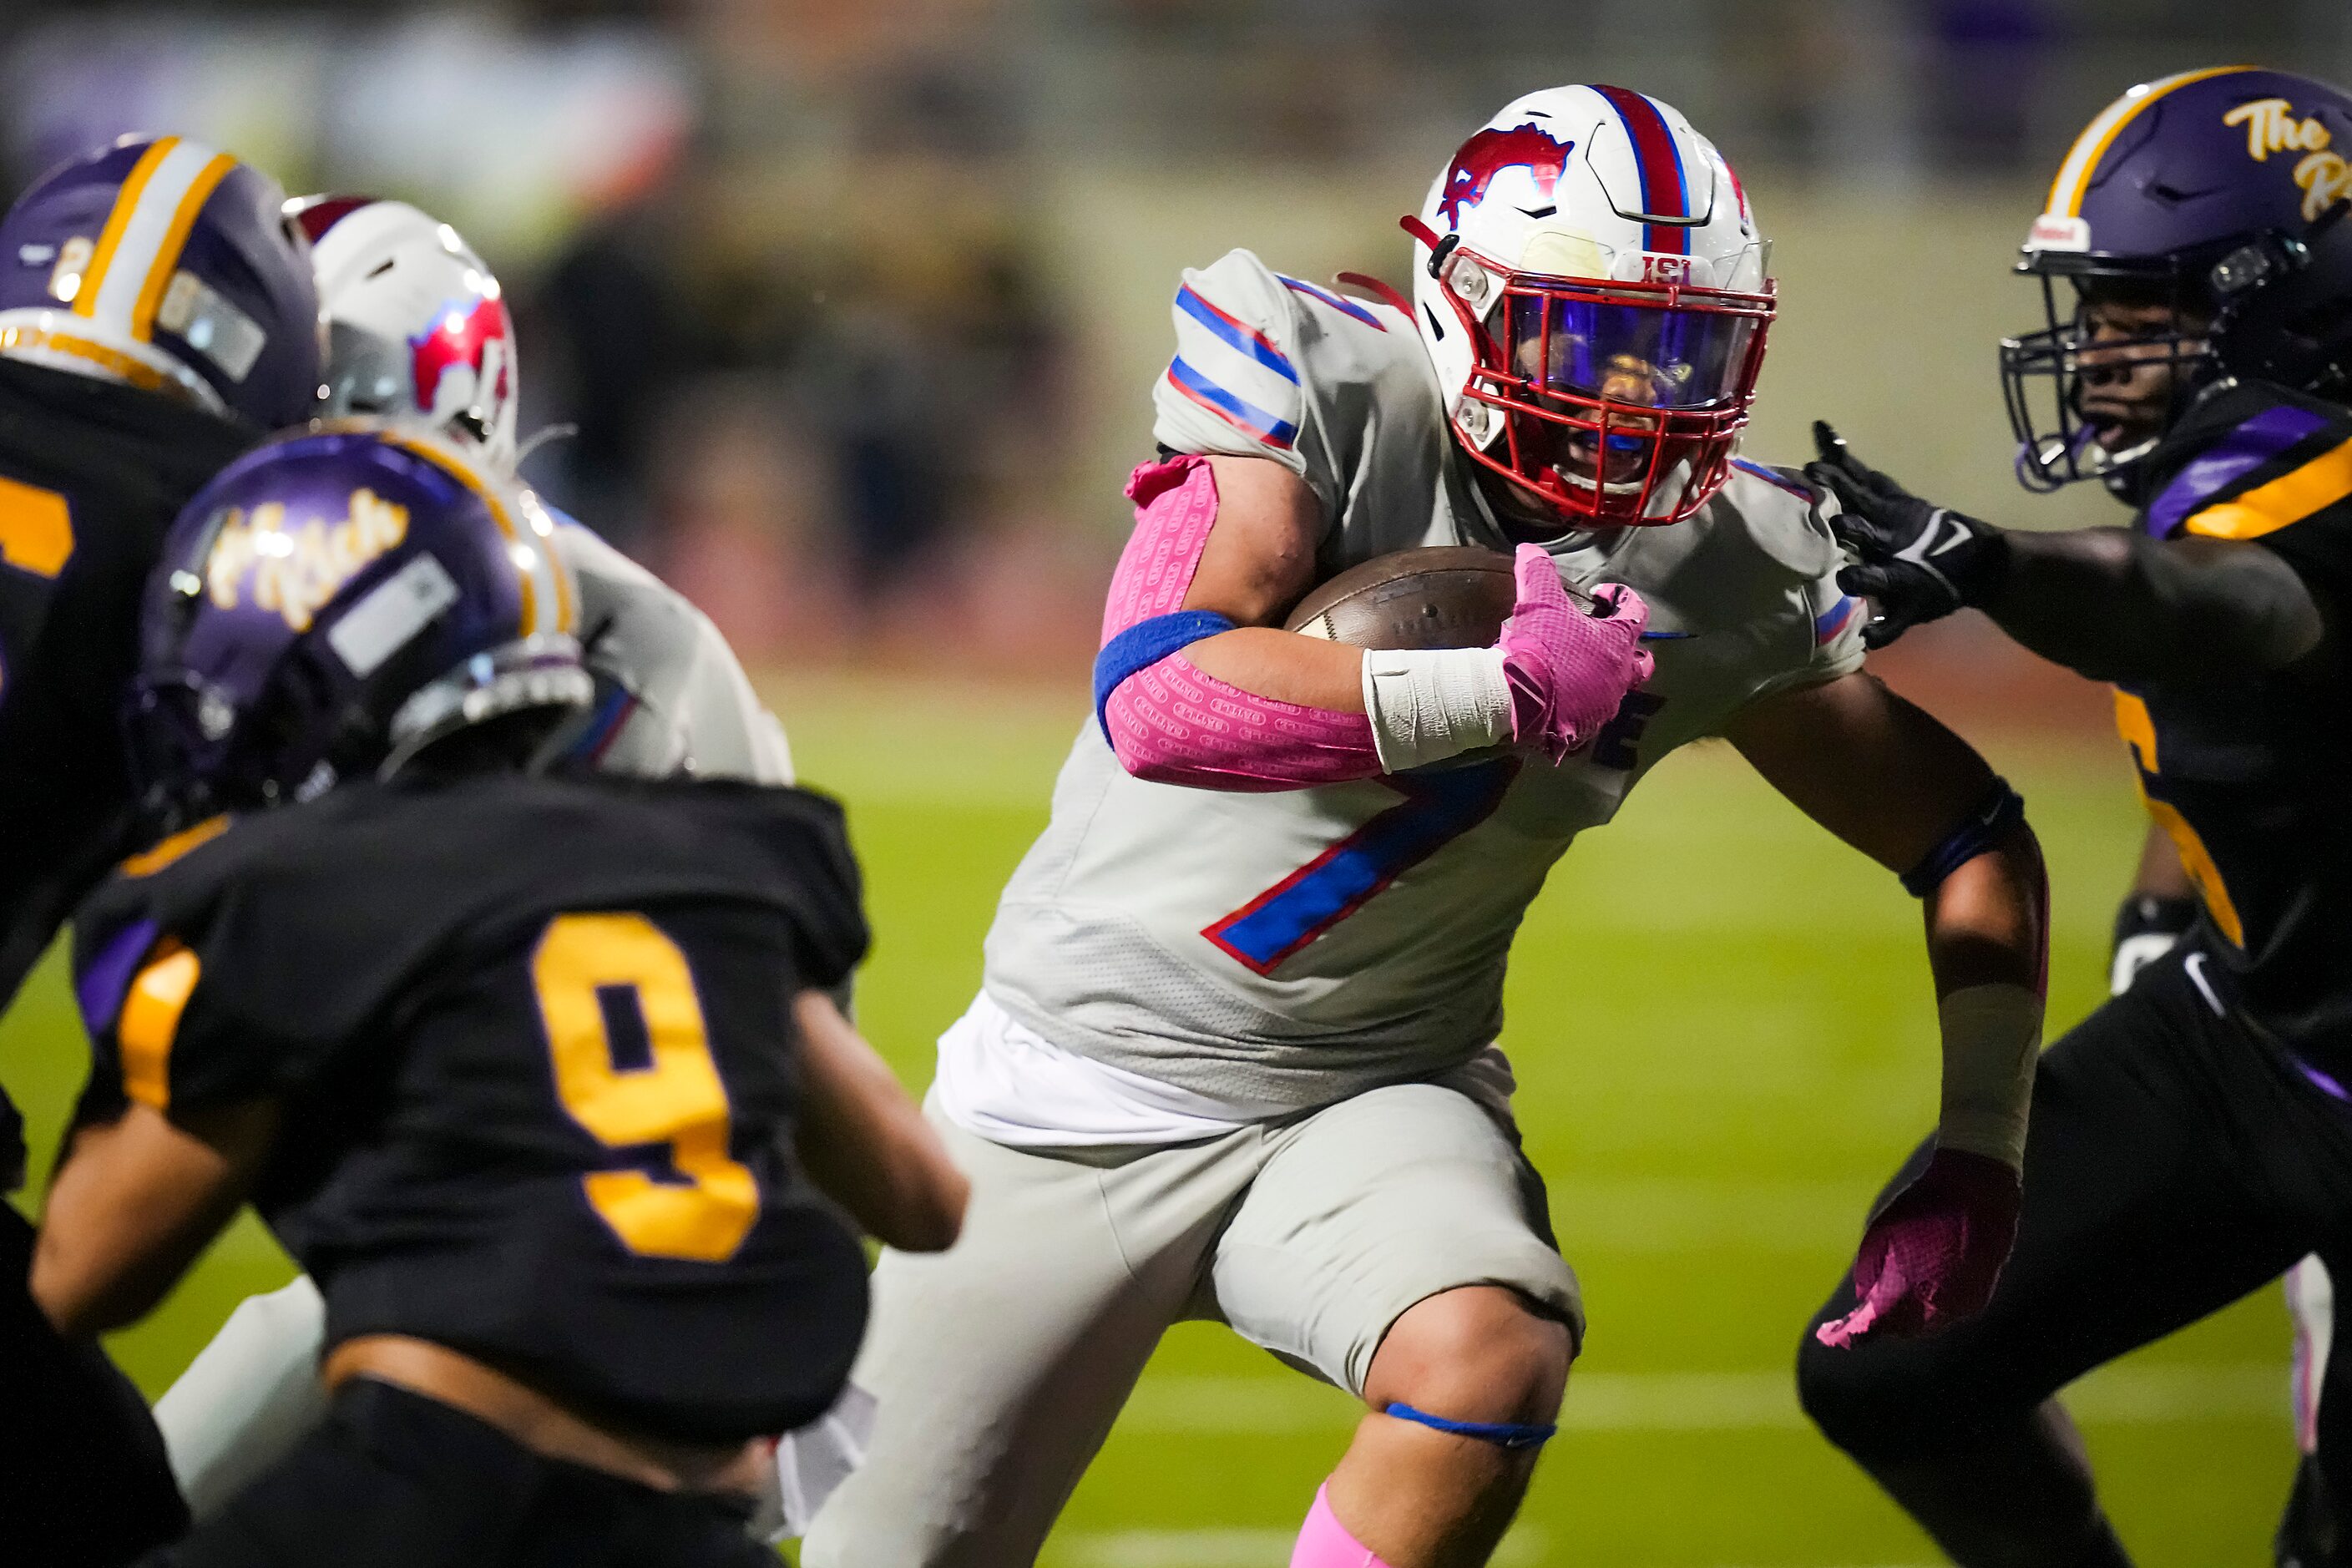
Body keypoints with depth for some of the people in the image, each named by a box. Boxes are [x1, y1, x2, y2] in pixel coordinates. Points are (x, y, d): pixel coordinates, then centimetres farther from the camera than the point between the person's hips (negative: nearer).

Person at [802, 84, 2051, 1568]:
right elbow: (1159, 698, -32)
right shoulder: (1332, 387, -18)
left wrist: (1978, 1151, -7)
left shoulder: (1727, 574, -7)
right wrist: (1504, 692, -34)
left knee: (1492, 1363, -31)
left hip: (1374, 1095, 2)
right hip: (1090, 1079, -2)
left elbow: (1973, 838, 4)